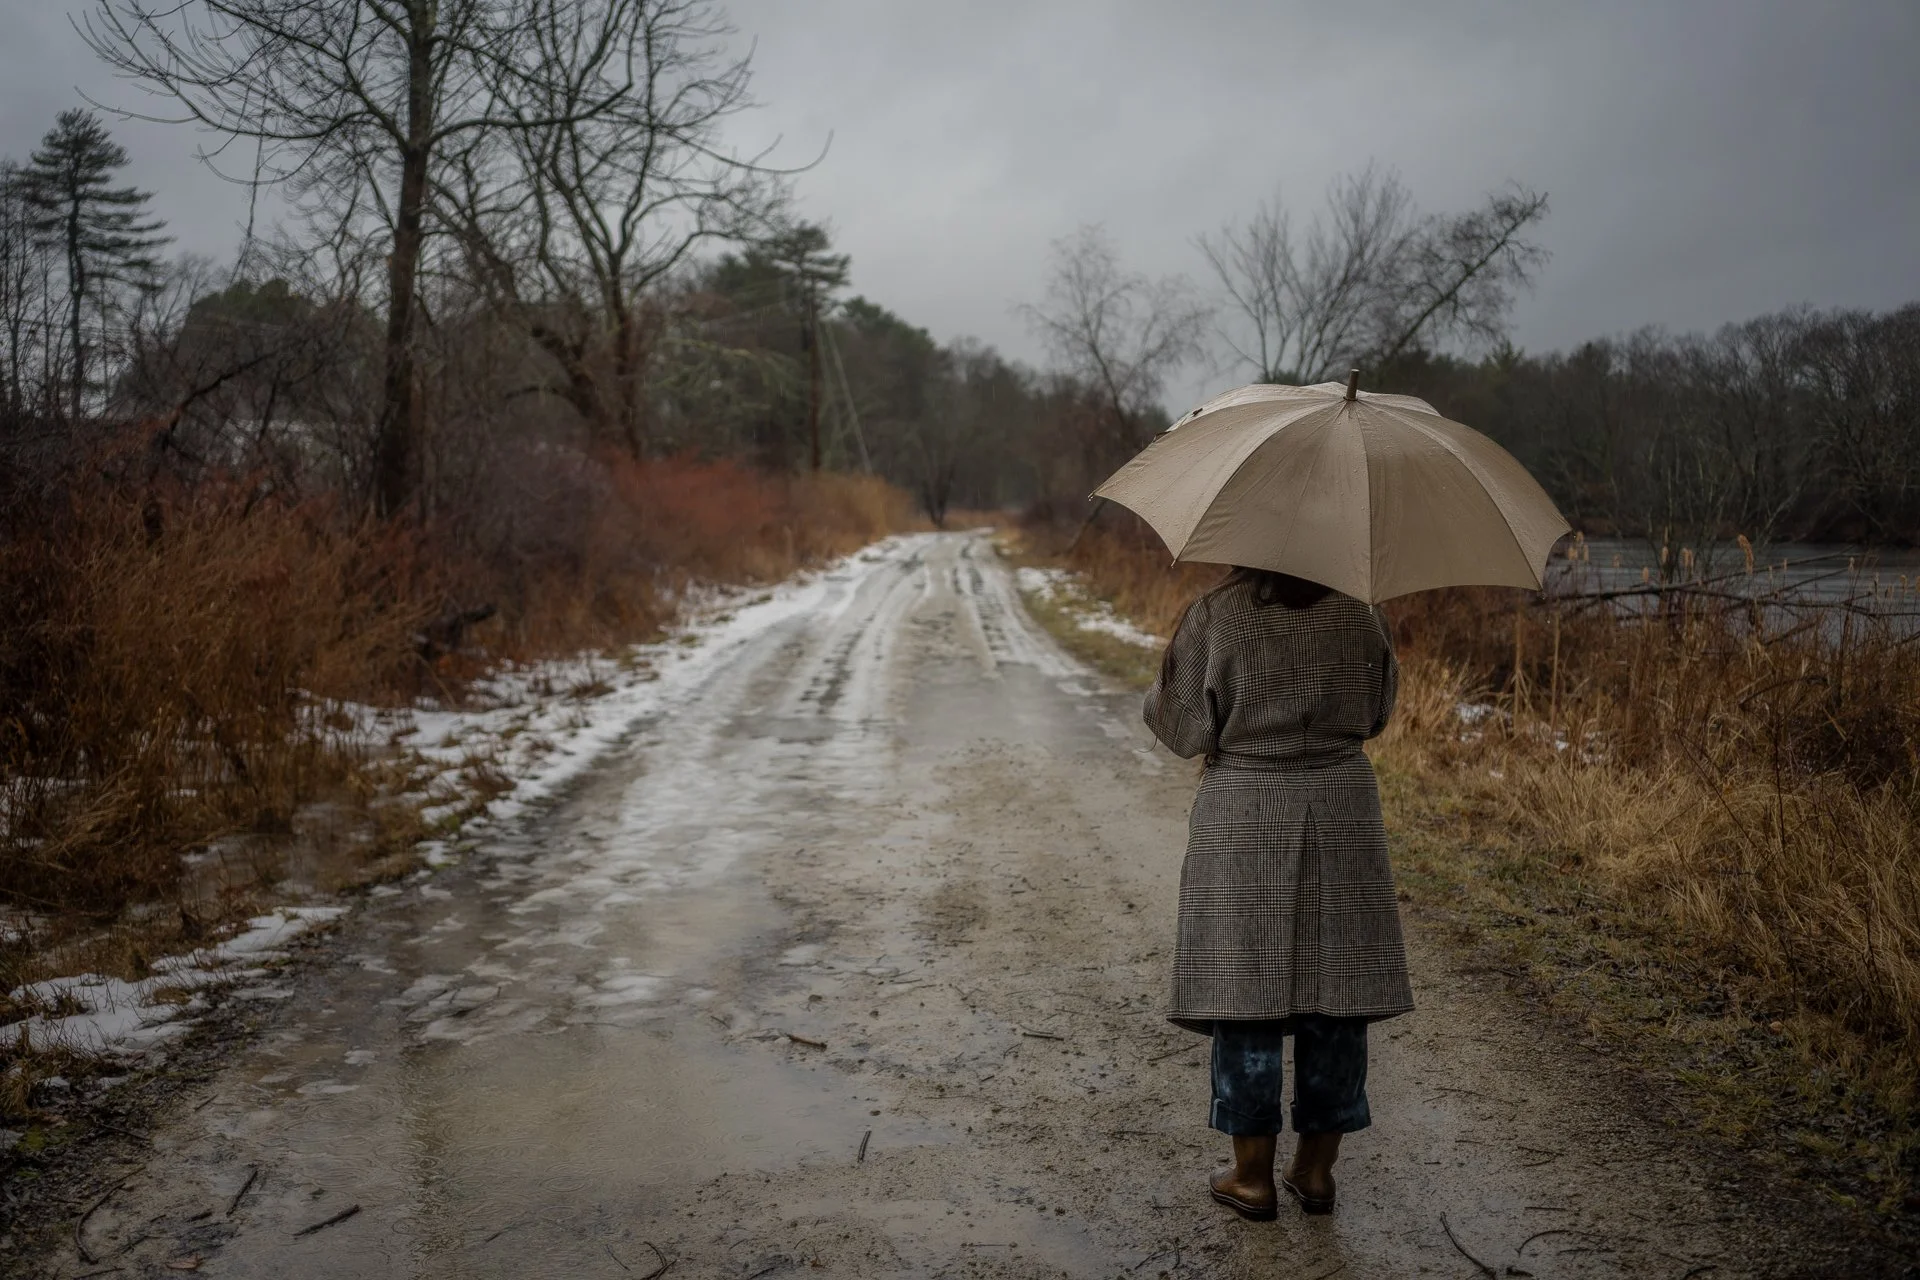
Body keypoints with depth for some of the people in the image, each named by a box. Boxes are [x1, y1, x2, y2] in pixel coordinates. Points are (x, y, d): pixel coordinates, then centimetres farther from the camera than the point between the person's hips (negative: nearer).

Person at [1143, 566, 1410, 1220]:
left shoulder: (1213, 615, -11)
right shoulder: (1358, 611, 0)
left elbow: (1182, 729, -6)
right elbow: (1376, 712, 11)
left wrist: (1158, 691, 13)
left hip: (1244, 827, -3)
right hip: (1342, 814, 3)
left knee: (1245, 989, 5)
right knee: (1334, 996, 11)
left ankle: (1253, 1176, 12)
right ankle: (1316, 1170, 20)